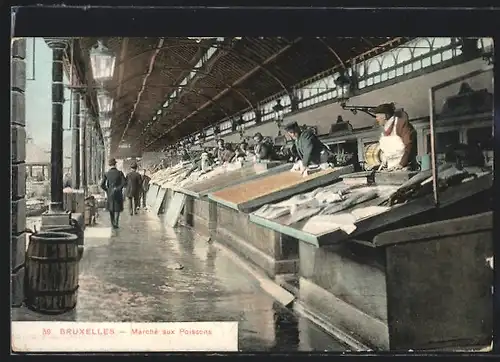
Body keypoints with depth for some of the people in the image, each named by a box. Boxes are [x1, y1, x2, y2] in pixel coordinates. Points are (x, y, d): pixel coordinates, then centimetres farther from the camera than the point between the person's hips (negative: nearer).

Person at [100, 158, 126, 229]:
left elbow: (102, 185, -5)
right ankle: (116, 222, -13)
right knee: (117, 208, 8)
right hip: (118, 193, -2)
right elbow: (124, 183, -16)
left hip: (110, 193, 2)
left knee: (111, 208, 18)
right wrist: (119, 188, -2)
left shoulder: (106, 174, -2)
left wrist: (107, 190, 10)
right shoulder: (120, 173, -7)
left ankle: (113, 224, 20)